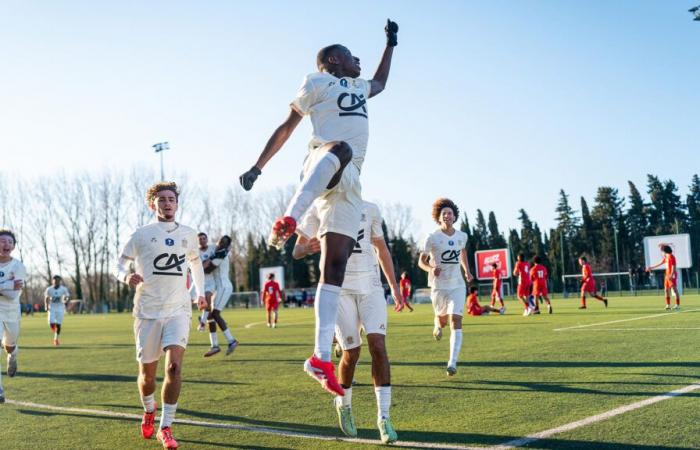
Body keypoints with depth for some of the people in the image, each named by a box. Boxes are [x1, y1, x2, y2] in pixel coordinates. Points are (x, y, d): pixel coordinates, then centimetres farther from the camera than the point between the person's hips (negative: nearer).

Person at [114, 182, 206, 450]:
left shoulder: (188, 235, 8)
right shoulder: (141, 235, 0)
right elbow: (120, 265, 3)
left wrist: (200, 292, 20)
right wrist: (126, 277, -19)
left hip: (178, 310, 1)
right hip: (148, 311, -1)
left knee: (174, 366, -17)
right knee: (147, 372, 8)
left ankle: (165, 428, -7)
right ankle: (149, 411, 39)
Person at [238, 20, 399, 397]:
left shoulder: (358, 87, 33)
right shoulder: (317, 83, 11)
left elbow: (380, 84, 56)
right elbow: (286, 128, 13)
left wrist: (391, 44, 54)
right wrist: (257, 167, 10)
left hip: (348, 182, 6)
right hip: (322, 163, -6)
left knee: (335, 267, -6)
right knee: (340, 149, -43)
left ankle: (321, 357, -10)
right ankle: (289, 220, -53)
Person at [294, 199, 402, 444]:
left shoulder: (370, 209, 10)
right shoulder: (319, 210, 2)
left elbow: (381, 249, 19)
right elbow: (296, 251, 0)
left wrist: (394, 286, 15)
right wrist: (308, 247, -24)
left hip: (370, 286, 2)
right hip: (340, 288, -2)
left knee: (378, 345, -14)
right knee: (351, 352, -1)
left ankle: (384, 416, -9)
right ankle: (344, 405, 27)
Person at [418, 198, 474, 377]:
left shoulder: (462, 236, 4)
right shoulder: (432, 238, -7)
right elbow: (421, 261, -2)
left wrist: (467, 270, 15)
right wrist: (431, 269, -23)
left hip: (457, 285, 1)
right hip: (439, 286, -1)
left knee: (456, 320, -15)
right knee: (442, 319, 15)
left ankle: (452, 363, -20)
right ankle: (438, 325, 56)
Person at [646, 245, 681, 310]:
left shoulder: (671, 257, -12)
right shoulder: (666, 257, 15)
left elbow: (673, 266, -18)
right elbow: (660, 263, 26)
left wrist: (671, 275, -26)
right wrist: (651, 268, 30)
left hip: (672, 276, -9)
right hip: (667, 275, 9)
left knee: (674, 289, -10)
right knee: (666, 290, 8)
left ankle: (678, 305, -9)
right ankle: (668, 305, 13)